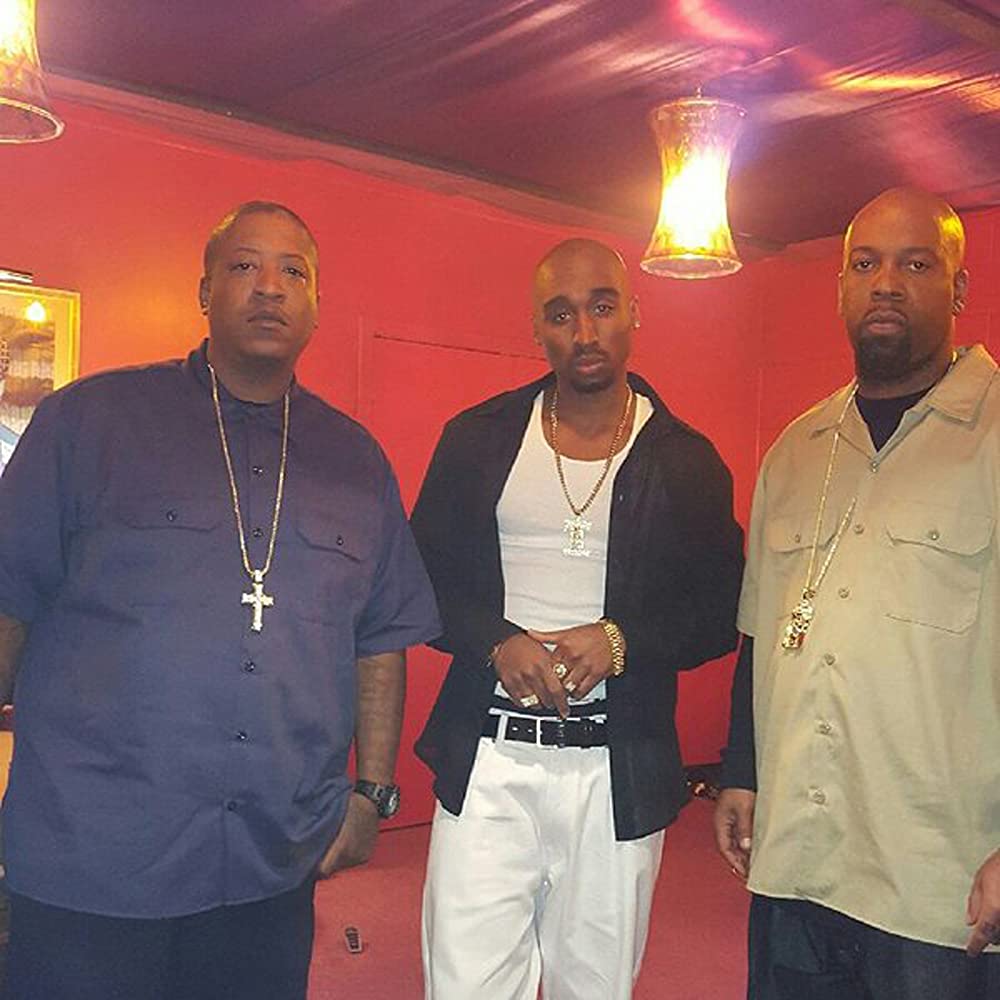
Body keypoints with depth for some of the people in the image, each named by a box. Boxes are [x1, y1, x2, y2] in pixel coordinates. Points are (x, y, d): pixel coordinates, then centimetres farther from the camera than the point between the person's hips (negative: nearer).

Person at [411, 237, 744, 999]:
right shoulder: (478, 438, 5)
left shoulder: (685, 460, 3)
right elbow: (424, 579, 7)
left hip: (619, 772, 0)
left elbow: (720, 613, 4)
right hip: (486, 763, 0)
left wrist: (621, 641, -13)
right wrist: (498, 642, -12)